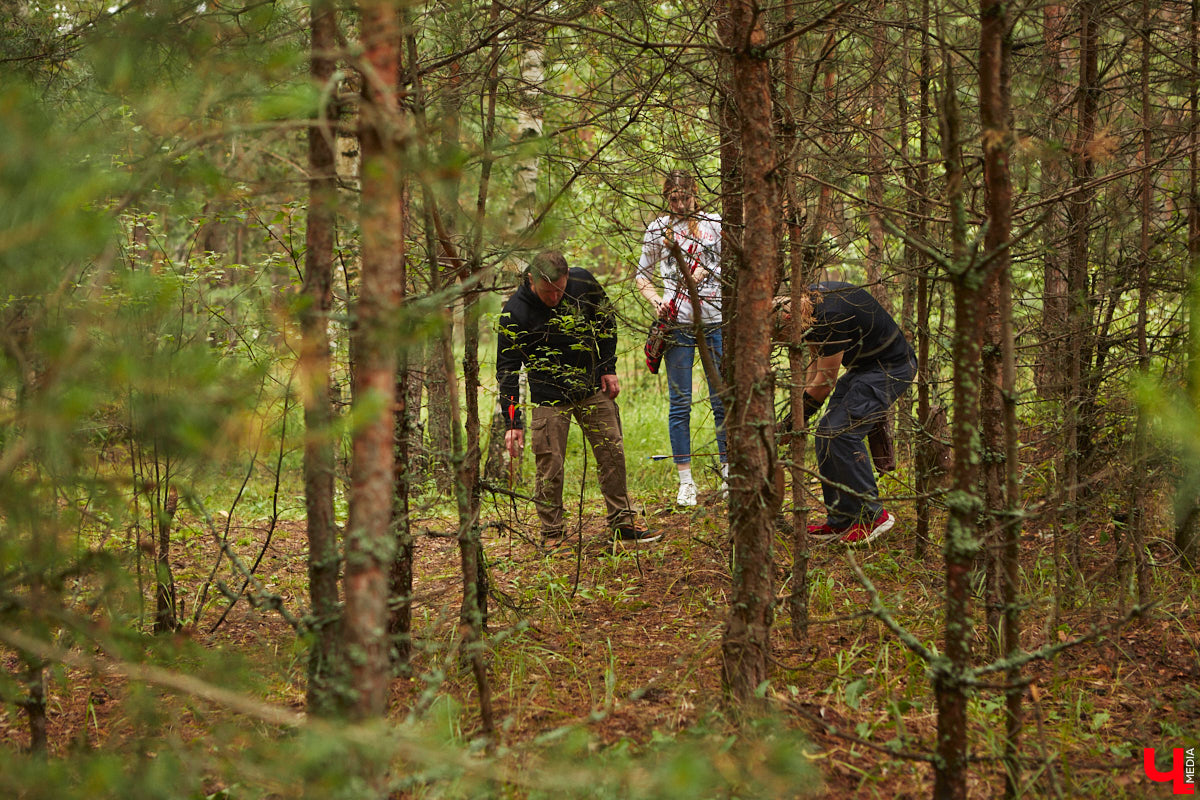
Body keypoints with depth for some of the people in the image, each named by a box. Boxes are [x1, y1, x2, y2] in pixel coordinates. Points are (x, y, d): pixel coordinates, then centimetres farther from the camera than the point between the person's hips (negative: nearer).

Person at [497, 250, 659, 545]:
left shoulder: (583, 282, -14)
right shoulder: (515, 312, -22)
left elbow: (605, 320, 6)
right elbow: (507, 368, -17)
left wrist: (608, 369, 4)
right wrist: (513, 423, -21)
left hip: (593, 389, 4)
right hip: (549, 397, -3)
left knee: (612, 453, 8)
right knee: (550, 467, -5)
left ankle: (623, 523, 21)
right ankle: (552, 536, 8)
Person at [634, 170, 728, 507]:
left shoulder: (714, 224, 7)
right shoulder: (658, 229, 8)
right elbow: (642, 276, 15)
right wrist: (656, 300, -3)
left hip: (715, 320, 0)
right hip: (677, 324, 0)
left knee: (721, 400, 3)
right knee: (680, 403, 0)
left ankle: (729, 473, 13)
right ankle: (685, 481, 6)